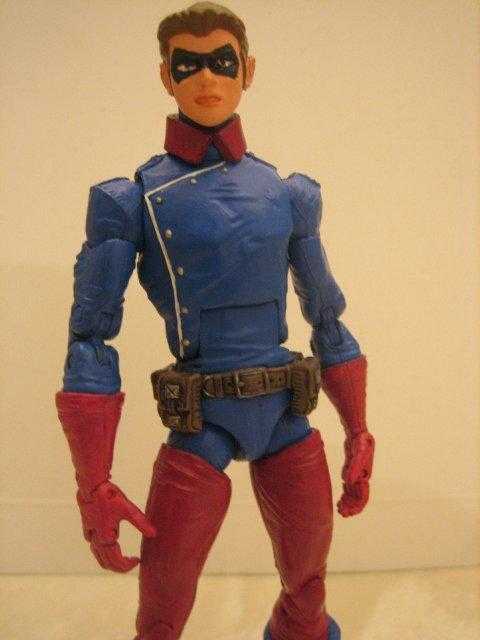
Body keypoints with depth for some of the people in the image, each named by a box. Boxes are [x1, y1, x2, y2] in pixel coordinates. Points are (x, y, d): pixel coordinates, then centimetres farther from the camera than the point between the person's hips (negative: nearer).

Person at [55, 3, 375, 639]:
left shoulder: (287, 194, 5)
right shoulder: (134, 199, -4)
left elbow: (328, 321, 11)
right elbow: (90, 339, -6)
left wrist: (359, 435, 11)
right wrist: (93, 483, -11)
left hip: (287, 419, 3)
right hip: (200, 425, -2)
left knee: (307, 589, 18)